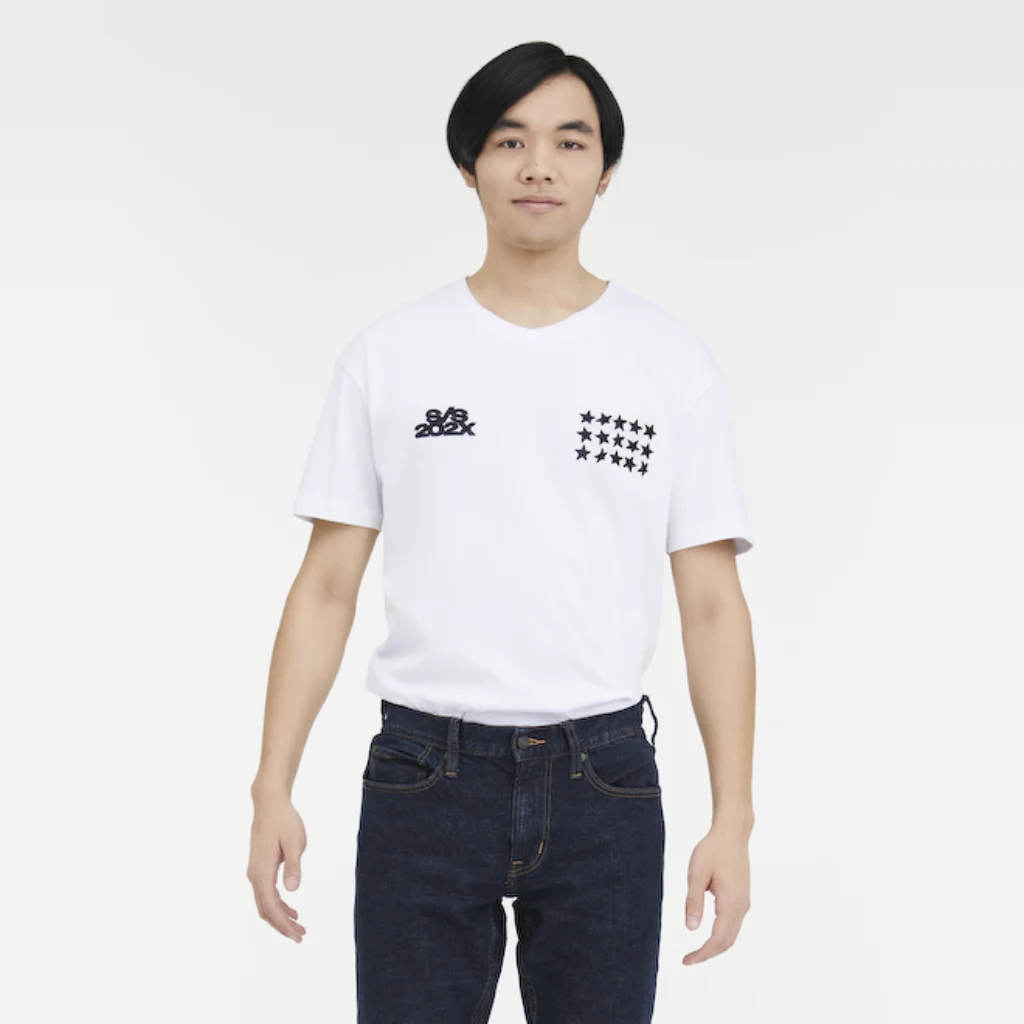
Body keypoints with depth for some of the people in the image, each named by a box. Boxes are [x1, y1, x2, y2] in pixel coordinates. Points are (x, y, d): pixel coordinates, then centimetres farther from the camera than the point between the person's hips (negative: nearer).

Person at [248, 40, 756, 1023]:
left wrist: (732, 817, -6)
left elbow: (711, 603, 1)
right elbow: (327, 586, 2)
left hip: (602, 780, 1)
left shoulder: (673, 361, 2)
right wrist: (273, 789, -5)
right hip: (424, 780, 0)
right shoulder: (389, 353, 2)